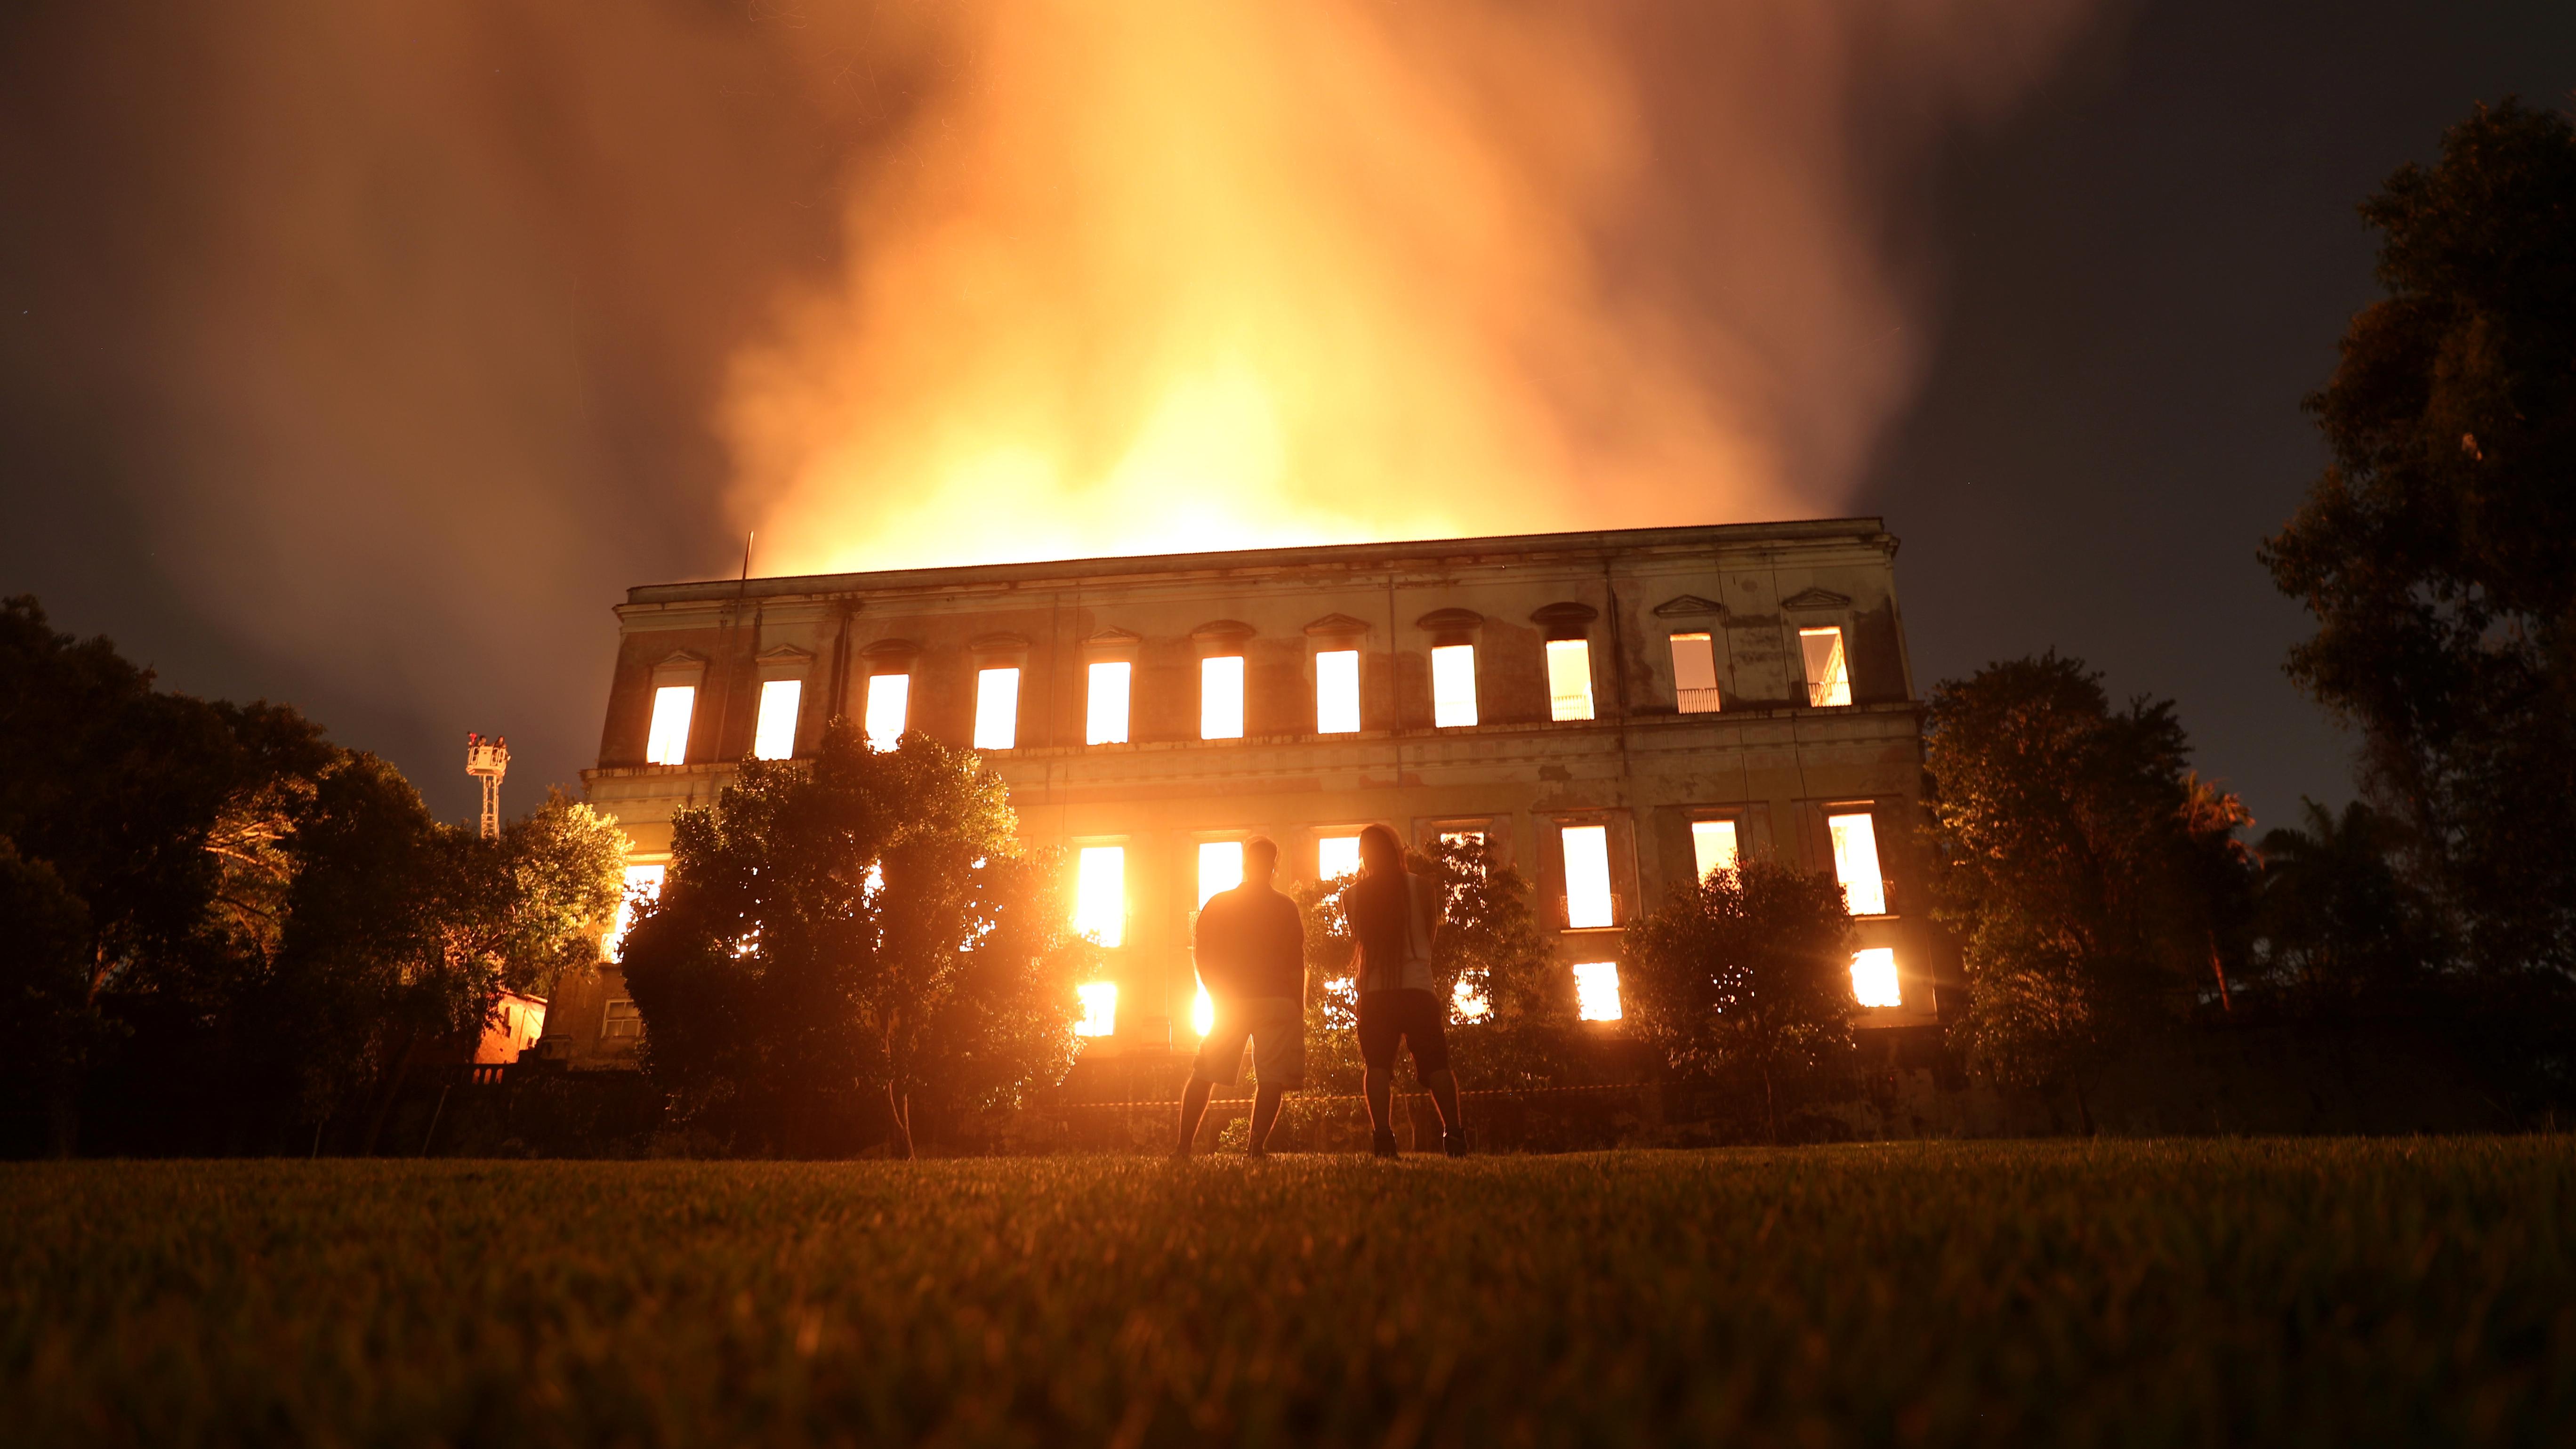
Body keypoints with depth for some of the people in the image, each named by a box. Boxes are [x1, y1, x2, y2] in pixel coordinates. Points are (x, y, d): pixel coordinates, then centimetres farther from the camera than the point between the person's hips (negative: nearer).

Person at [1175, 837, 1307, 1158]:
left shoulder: (1216, 905, 6)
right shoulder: (1286, 908, 0)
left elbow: (1203, 959, 5)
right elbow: (1297, 965, -1)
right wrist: (1299, 1011, 6)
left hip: (1230, 1003, 2)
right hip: (1277, 1002, -2)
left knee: (1203, 1074, 10)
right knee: (1272, 1077, -1)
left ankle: (1184, 1145, 6)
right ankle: (1257, 1146, -12)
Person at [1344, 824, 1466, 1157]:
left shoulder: (1352, 895, 3)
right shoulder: (1422, 887, 0)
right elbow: (1431, 931, 13)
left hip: (1374, 992, 1)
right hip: (1418, 987, 0)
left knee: (1377, 1064, 1)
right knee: (1436, 1064, 6)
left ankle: (1383, 1135, -13)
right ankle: (1454, 1133, -3)